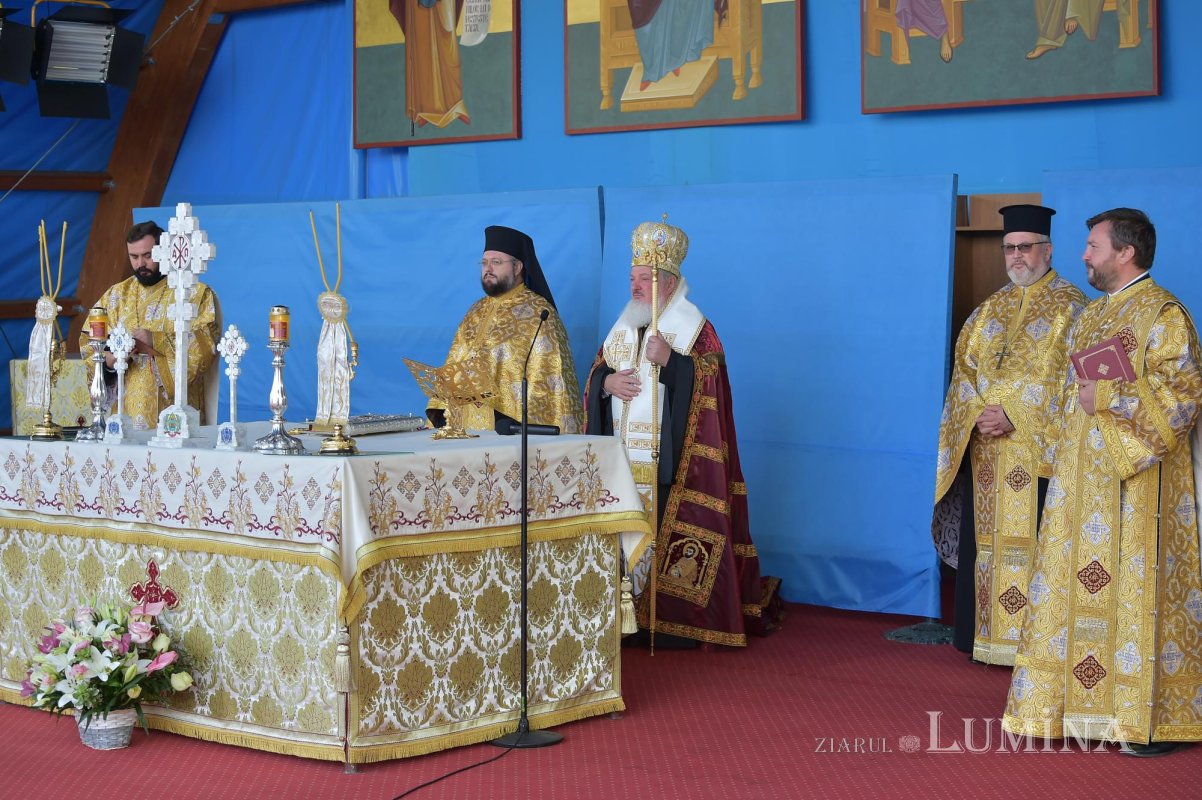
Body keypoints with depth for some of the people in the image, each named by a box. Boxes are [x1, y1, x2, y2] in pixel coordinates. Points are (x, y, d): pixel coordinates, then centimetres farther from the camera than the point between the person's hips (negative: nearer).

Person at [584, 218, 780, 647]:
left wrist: (669, 359, -25)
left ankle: (679, 620, -3)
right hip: (623, 459, 6)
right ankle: (630, 612, 11)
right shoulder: (623, 327, 17)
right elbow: (595, 374, 19)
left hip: (669, 459, -6)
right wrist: (607, 381, -4)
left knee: (671, 535, -8)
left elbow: (710, 382, -13)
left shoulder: (695, 327, -3)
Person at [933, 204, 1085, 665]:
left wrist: (1014, 415, -18)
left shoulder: (1071, 307, -1)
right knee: (986, 537, 6)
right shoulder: (989, 310, 16)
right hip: (985, 447, 5)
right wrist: (977, 415, -7)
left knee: (1034, 539, -6)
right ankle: (989, 634, 13)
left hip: (1040, 449, -5)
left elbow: (1068, 377, -10)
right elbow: (963, 369, 12)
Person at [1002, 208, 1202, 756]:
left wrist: (1109, 400, -19)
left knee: (1137, 585, -6)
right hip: (1082, 477, 8)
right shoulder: (1092, 315, 17)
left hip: (1136, 483, -8)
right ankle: (1083, 705, 15)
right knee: (1081, 584, 8)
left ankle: (1149, 718, 2)